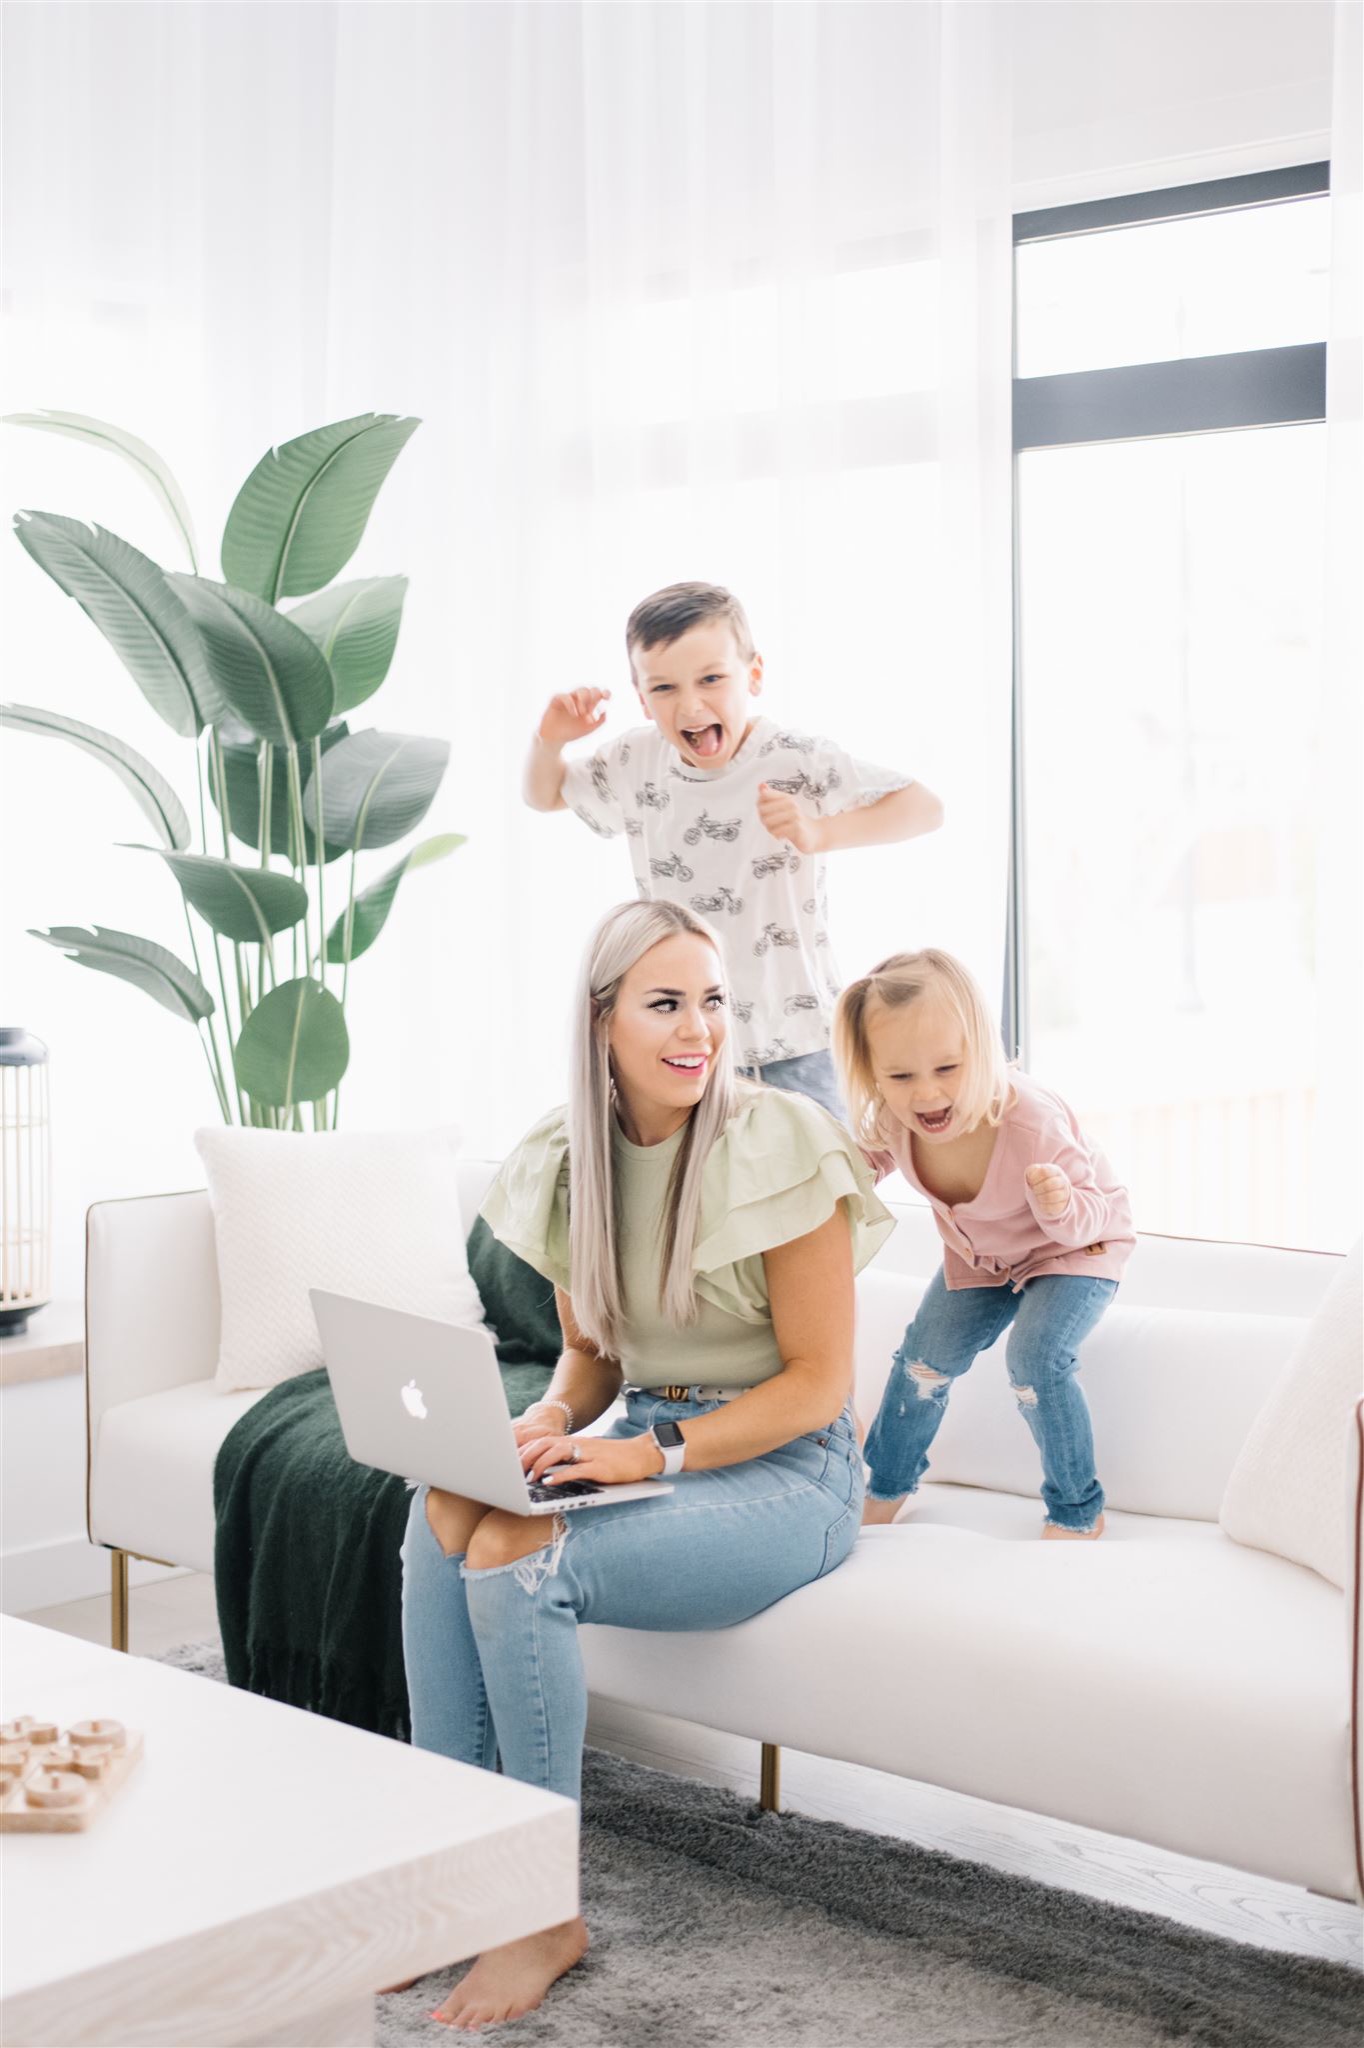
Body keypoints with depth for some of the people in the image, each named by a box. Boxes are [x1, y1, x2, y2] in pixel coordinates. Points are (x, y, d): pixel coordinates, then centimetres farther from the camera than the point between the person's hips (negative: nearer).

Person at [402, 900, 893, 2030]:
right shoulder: (570, 1155, 3)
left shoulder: (777, 1142, -16)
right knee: (442, 1514, -22)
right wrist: (550, 1421, -9)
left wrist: (651, 1453, -22)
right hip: (646, 1445, 6)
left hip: (785, 1470, -6)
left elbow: (819, 1378, -14)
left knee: (517, 1557, -27)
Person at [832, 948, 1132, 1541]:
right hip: (978, 1255, 5)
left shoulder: (1032, 1123, -41)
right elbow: (872, 1158, 1)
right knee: (926, 1357, 3)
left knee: (1035, 1359, -24)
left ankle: (1078, 1512, -2)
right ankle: (885, 1491, 30)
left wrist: (1061, 1206, -50)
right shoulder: (890, 1119, -26)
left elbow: (1090, 1217, -29)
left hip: (1076, 1246, -5)